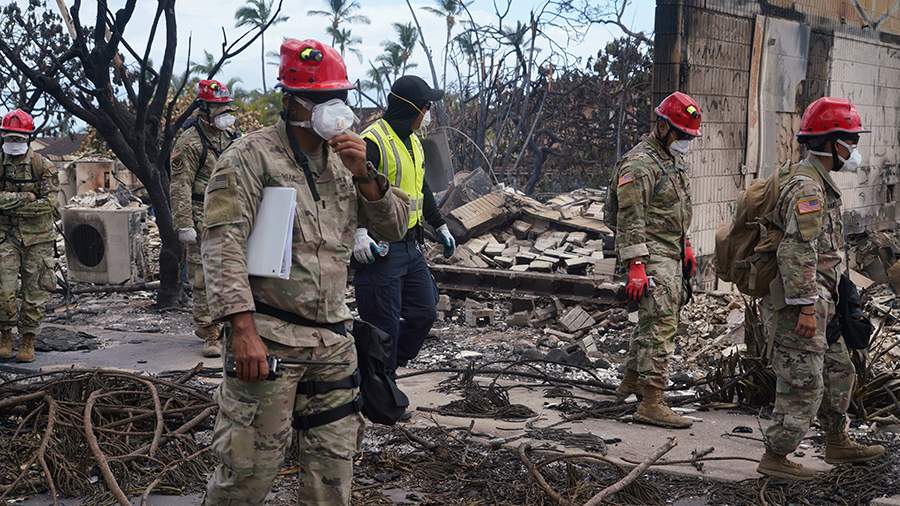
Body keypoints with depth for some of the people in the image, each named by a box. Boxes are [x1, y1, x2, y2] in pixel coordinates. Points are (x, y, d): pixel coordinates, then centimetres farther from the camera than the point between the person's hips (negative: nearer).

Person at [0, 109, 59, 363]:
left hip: (38, 237, -1)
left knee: (35, 292, 3)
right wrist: (25, 197, -16)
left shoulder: (43, 167, -3)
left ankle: (28, 342, 13)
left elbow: (49, 203, -12)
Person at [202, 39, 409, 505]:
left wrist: (363, 175, -6)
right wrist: (243, 328, -23)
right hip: (267, 338, -6)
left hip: (332, 339, 6)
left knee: (334, 460, 13)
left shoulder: (344, 159, 12)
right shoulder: (252, 155, -7)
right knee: (251, 466, -3)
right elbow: (223, 243, -15)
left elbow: (394, 228, 12)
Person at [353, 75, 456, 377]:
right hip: (379, 250, -9)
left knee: (424, 313, 12)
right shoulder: (373, 141, -15)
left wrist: (440, 227, 31)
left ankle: (387, 369, 26)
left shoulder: (413, 141, 16)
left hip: (410, 247, 9)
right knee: (384, 327, -3)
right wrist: (359, 232, -36)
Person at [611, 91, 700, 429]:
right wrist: (636, 268, -24)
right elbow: (630, 220, -21)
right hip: (650, 256, -10)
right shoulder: (640, 165, -16)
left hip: (671, 254, 10)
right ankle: (651, 403, -12)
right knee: (660, 326, -13)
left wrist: (686, 247, 25)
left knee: (654, 320, 18)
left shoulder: (673, 161, 16)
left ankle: (632, 381, 33)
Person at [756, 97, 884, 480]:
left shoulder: (816, 182, 16)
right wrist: (806, 307, -26)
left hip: (817, 303, 11)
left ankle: (837, 444, 34)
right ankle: (775, 458, 7)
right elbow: (797, 253, -26)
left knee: (838, 371, 20)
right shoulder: (806, 188, -19)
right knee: (803, 384, -3)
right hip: (798, 304, -11)